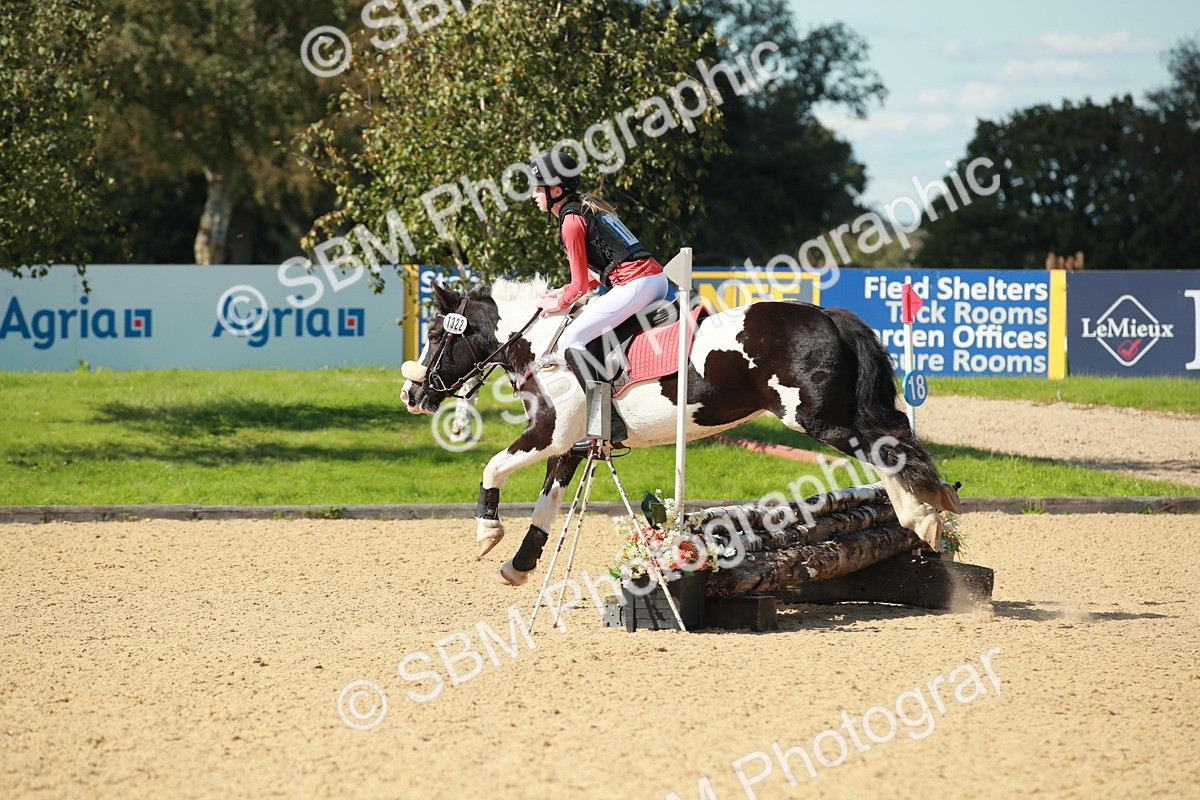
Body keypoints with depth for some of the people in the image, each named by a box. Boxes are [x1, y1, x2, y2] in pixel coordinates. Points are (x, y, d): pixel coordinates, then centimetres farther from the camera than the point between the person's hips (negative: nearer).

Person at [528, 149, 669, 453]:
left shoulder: (571, 222, -6)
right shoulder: (589, 207, 23)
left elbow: (581, 283, -4)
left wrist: (557, 303, 13)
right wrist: (563, 292, 21)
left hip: (634, 285, -10)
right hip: (658, 278, 10)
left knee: (570, 341, -10)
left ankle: (611, 427, -19)